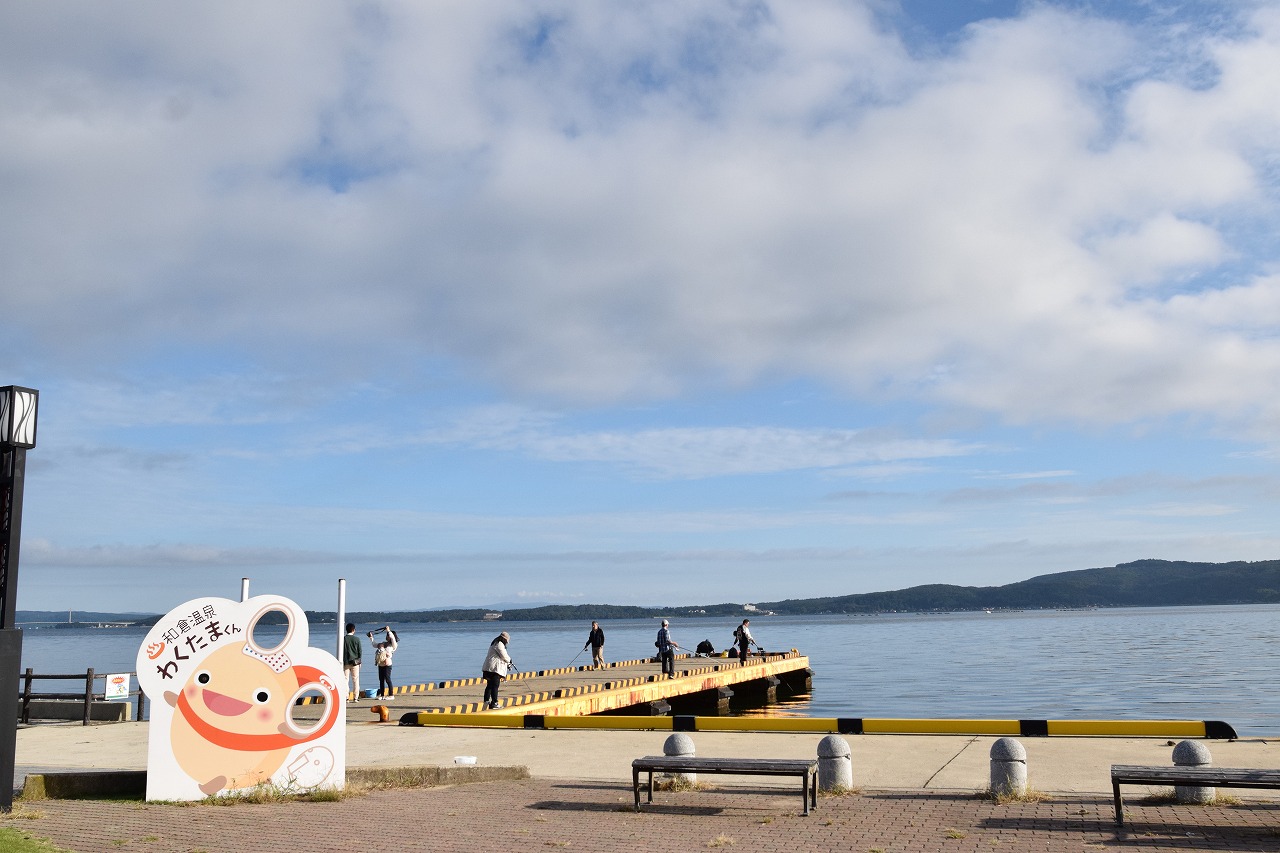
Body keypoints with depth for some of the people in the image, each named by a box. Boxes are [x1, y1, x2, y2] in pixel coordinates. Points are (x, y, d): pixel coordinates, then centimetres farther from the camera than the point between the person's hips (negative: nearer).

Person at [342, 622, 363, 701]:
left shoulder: (343, 639, -4)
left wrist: (342, 661, 7)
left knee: (345, 680, 3)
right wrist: (359, 660, 12)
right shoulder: (357, 639, -3)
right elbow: (360, 651, 0)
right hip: (355, 662, 0)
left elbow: (341, 651, -1)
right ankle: (355, 697, 6)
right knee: (355, 680, 6)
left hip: (346, 662, 0)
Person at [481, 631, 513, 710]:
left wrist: (507, 664, 25)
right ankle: (494, 703, -12)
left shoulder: (495, 644, 22)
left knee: (489, 685, 14)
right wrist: (509, 661, 9)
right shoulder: (499, 644, -12)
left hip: (488, 668, 11)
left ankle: (486, 702, 19)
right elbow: (504, 656, -12)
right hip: (495, 668, -11)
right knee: (495, 686, -10)